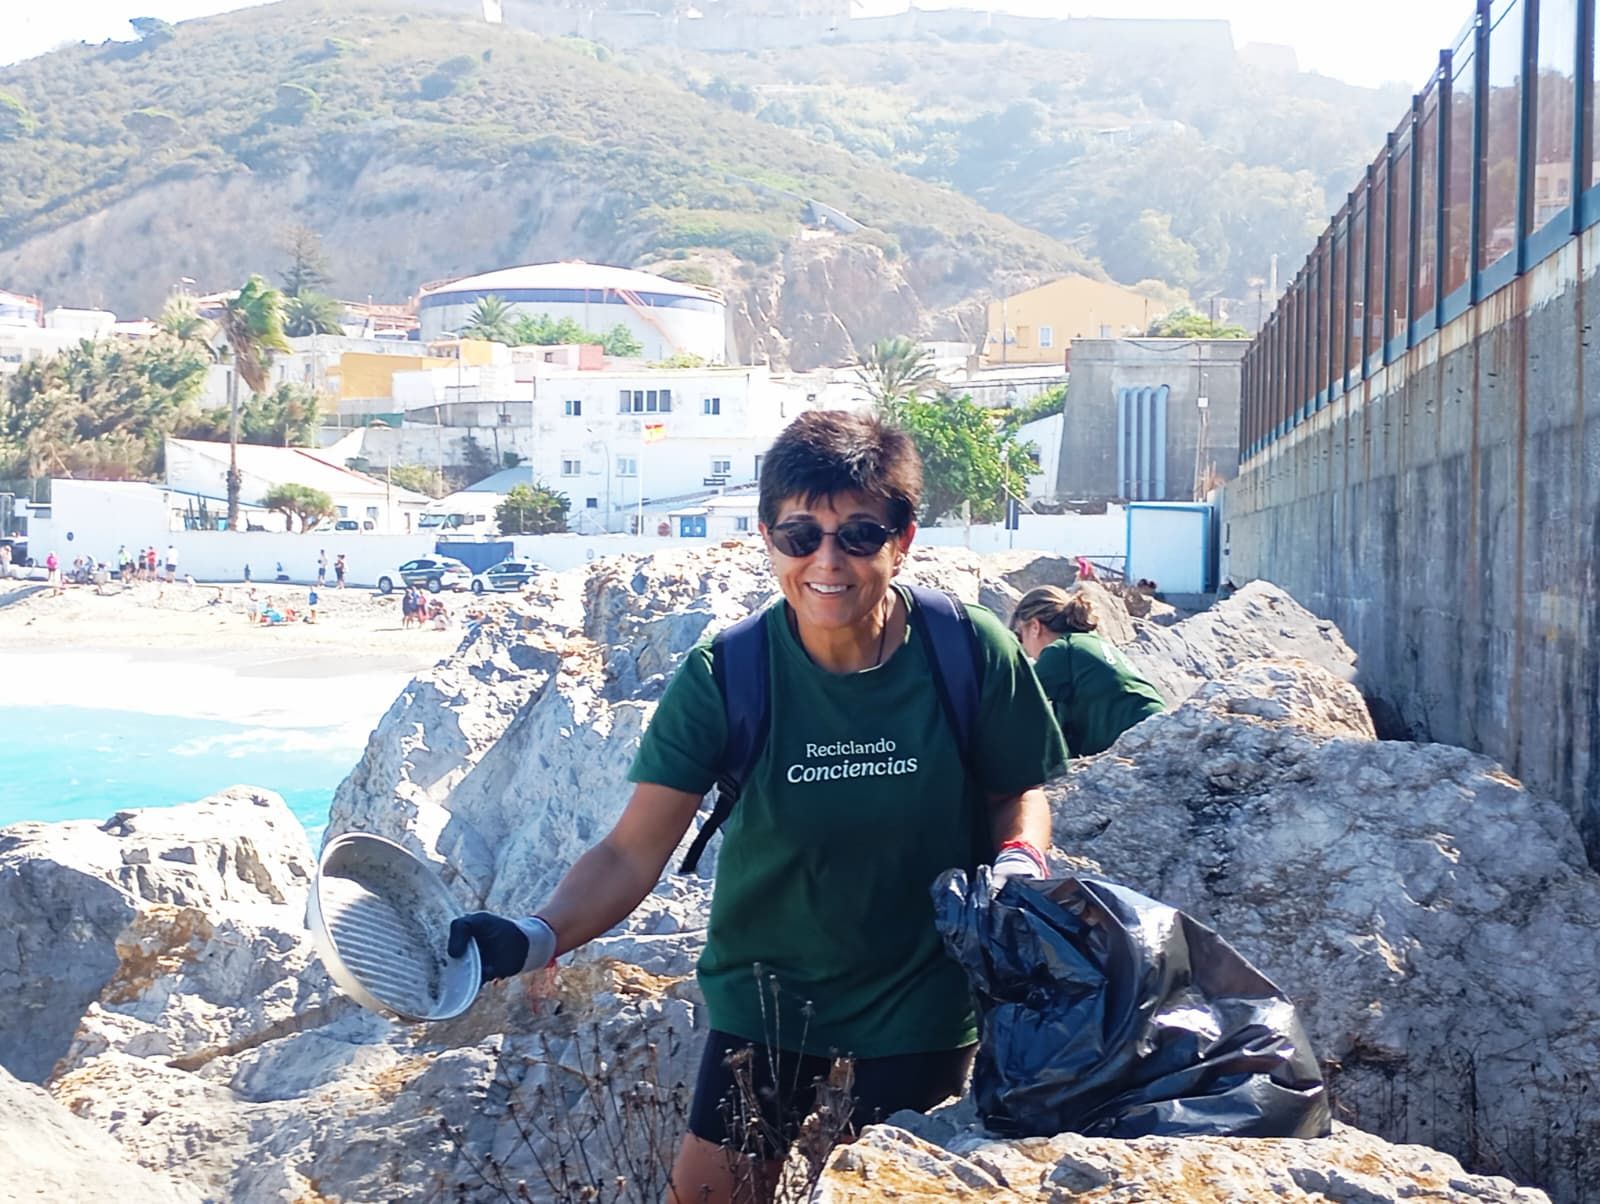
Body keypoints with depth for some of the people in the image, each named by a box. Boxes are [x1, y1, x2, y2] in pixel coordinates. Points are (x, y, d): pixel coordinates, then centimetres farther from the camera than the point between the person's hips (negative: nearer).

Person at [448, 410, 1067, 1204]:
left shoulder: (973, 655, -16)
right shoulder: (723, 678, -18)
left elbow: (1019, 790, 1)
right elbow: (633, 852, -20)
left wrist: (1018, 860, -21)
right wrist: (535, 938, -37)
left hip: (923, 999, 0)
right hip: (766, 993, 0)